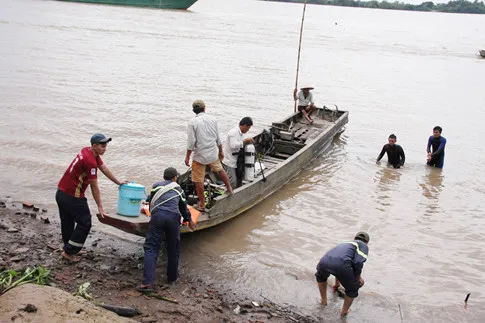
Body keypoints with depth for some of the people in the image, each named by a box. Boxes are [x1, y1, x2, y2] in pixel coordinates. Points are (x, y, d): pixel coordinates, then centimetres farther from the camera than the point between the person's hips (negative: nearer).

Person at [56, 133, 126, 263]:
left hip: (61, 193, 10)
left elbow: (104, 169, 16)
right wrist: (100, 207, -10)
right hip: (72, 197, -10)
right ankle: (69, 252, 6)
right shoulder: (90, 161, -23)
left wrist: (118, 183, 23)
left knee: (67, 223, 20)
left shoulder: (88, 152, 6)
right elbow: (94, 186, -18)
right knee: (84, 224, 2)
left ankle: (67, 249, 34)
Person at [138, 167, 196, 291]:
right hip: (173, 217, 1)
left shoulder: (156, 185, 25)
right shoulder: (178, 189, 27)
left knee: (151, 248, -1)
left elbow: (150, 202, 30)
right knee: (173, 249, 18)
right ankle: (172, 277, 30)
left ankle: (148, 282, -12)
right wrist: (189, 221, 53)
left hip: (157, 216, 0)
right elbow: (184, 207, 36)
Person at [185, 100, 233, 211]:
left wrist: (187, 157, -5)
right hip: (213, 153, 4)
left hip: (199, 156, -4)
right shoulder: (213, 119, 0)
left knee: (198, 181, 7)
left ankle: (202, 204, 14)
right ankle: (229, 189, 46)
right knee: (219, 170, 30)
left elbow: (191, 142, -14)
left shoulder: (192, 122, -13)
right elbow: (218, 138, 7)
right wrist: (221, 151, 20)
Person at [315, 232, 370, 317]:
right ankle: (344, 311, 37)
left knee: (321, 276, 42)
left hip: (325, 261, 5)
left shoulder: (344, 244, 45)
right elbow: (358, 262, 4)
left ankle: (323, 300, 50)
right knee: (352, 289, 26)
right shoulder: (363, 246, 26)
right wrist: (358, 277, 21)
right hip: (341, 264, -5)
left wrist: (337, 282, 77)